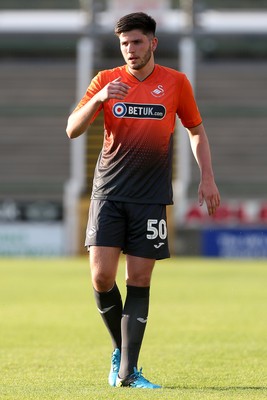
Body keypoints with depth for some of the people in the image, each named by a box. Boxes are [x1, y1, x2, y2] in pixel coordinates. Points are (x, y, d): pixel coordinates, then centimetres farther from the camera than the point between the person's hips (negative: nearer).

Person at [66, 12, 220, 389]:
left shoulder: (176, 82, 4)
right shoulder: (106, 80, 3)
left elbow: (196, 130, 15)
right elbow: (72, 129, -3)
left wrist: (207, 177, 6)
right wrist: (99, 99, -20)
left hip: (152, 197, 0)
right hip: (109, 192, 0)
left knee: (139, 281, -3)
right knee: (102, 276, -10)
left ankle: (127, 371, 0)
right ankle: (120, 349, 15)